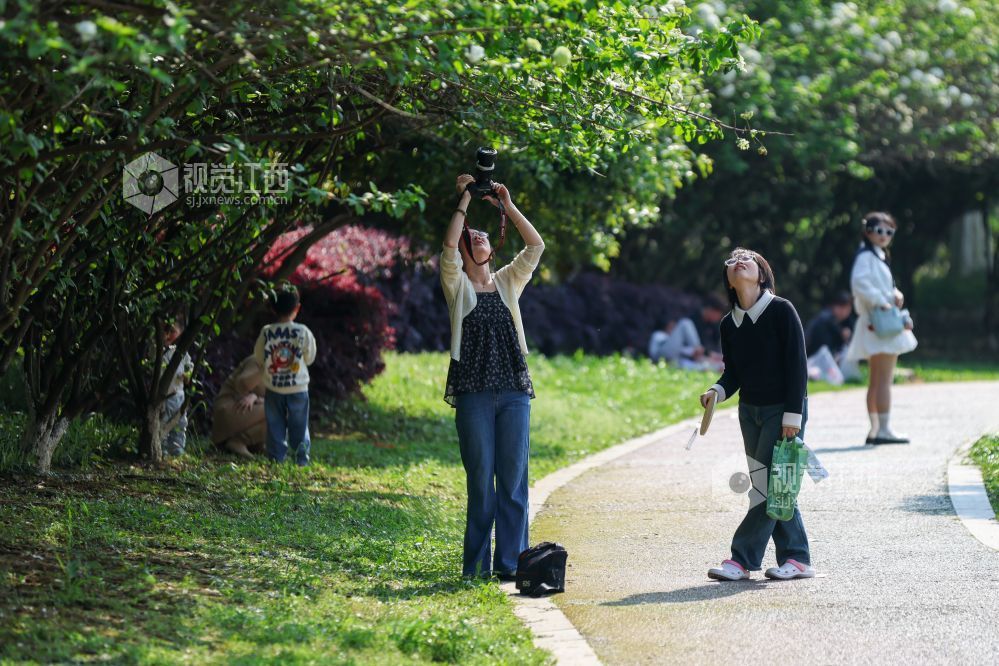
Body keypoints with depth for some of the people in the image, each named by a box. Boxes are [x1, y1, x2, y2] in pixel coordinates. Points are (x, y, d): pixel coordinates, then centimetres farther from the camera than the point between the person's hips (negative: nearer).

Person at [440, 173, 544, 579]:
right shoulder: (457, 286, 7)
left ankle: (509, 562, 4)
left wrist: (508, 207, 3)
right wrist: (464, 202, -5)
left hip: (514, 390, 3)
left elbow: (536, 246, 5)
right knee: (480, 479, -1)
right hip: (473, 392, -3)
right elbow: (448, 246, -10)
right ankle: (476, 566, 5)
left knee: (513, 478, 0)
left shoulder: (509, 282, 16)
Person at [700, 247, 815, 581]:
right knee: (771, 487, 6)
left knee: (770, 484, -9)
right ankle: (797, 558, 12)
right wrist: (718, 391, -14)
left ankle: (743, 559, -9)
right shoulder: (729, 324, 5)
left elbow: (797, 365, -12)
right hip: (750, 410, 6)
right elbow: (733, 372, 8)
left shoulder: (781, 310, -11)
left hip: (783, 409, -6)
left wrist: (793, 414, -16)